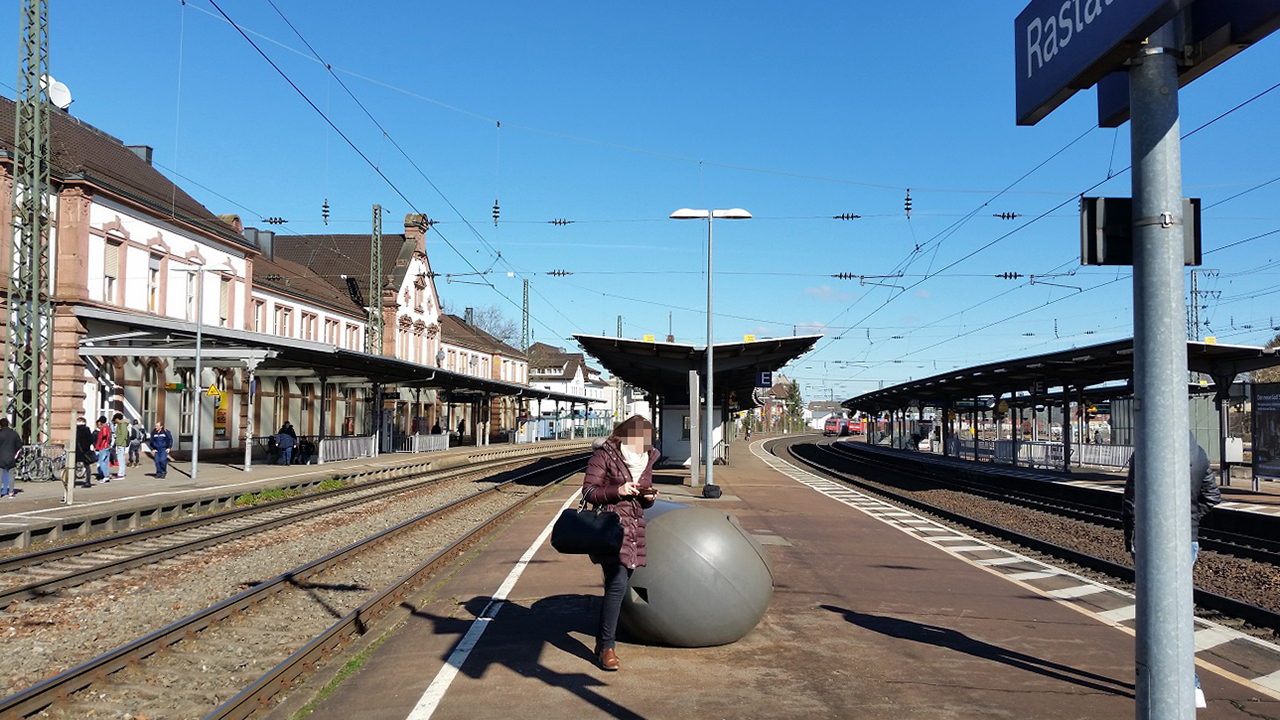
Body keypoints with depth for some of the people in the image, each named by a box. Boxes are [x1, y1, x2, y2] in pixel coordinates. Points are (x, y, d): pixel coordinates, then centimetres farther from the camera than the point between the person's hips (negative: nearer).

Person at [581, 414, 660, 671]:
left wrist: (648, 497, -2)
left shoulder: (646, 460, 12)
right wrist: (617, 491, -21)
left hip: (634, 529, 7)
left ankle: (603, 641, 26)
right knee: (618, 584, -17)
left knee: (616, 587, 12)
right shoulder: (604, 457, -7)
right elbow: (588, 491, -8)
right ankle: (606, 647, -9)